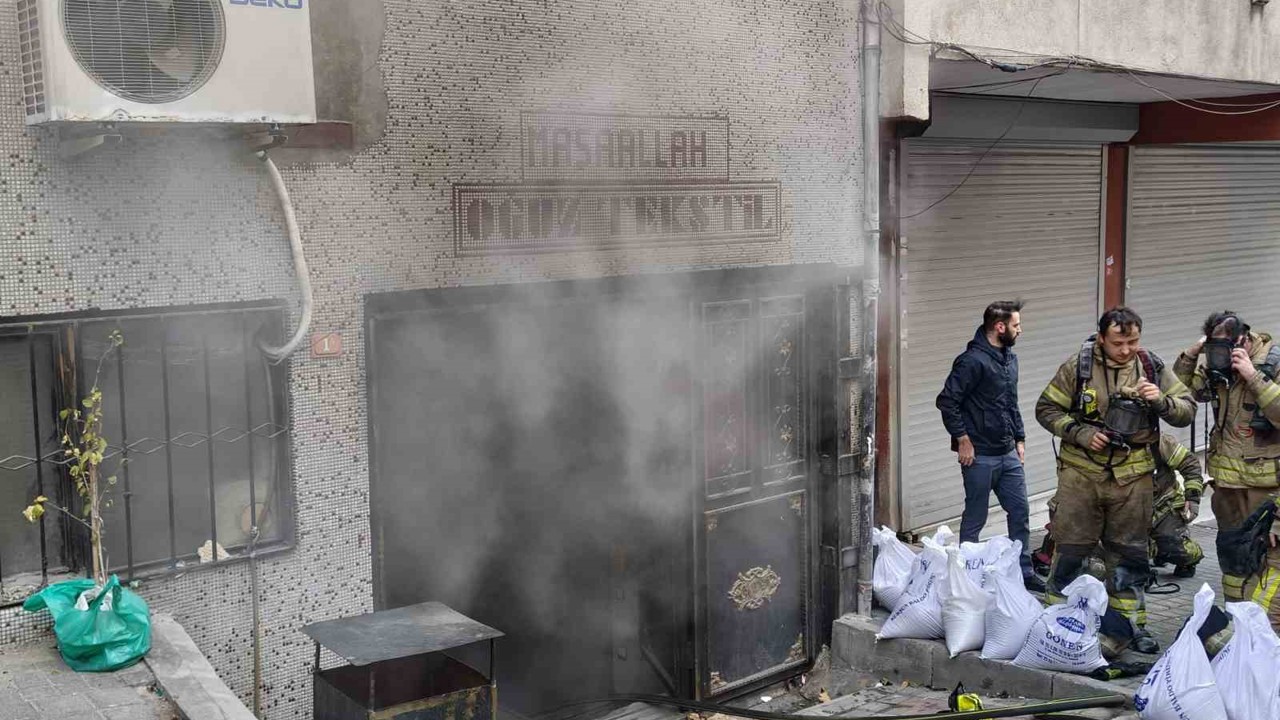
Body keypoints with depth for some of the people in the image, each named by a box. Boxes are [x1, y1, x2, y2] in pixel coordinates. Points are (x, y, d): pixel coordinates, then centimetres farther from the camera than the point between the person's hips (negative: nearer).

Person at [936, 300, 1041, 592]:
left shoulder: (1010, 358, 12)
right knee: (975, 518, 4)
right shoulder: (973, 361, -16)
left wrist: (1020, 438, 17)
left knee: (1020, 512, 11)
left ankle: (1023, 572, 22)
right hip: (980, 456, -8)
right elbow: (947, 401, -19)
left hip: (1008, 454, 8)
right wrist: (962, 439, -17)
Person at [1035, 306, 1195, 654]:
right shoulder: (1078, 366, -6)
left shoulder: (1153, 367, 1)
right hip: (1081, 472, -2)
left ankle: (1132, 623, 22)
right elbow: (1047, 409, 0)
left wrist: (1161, 401, -17)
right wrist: (1081, 434, -14)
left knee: (1129, 553, 11)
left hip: (1132, 476, 2)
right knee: (1070, 547, 4)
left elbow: (1187, 411, 3)